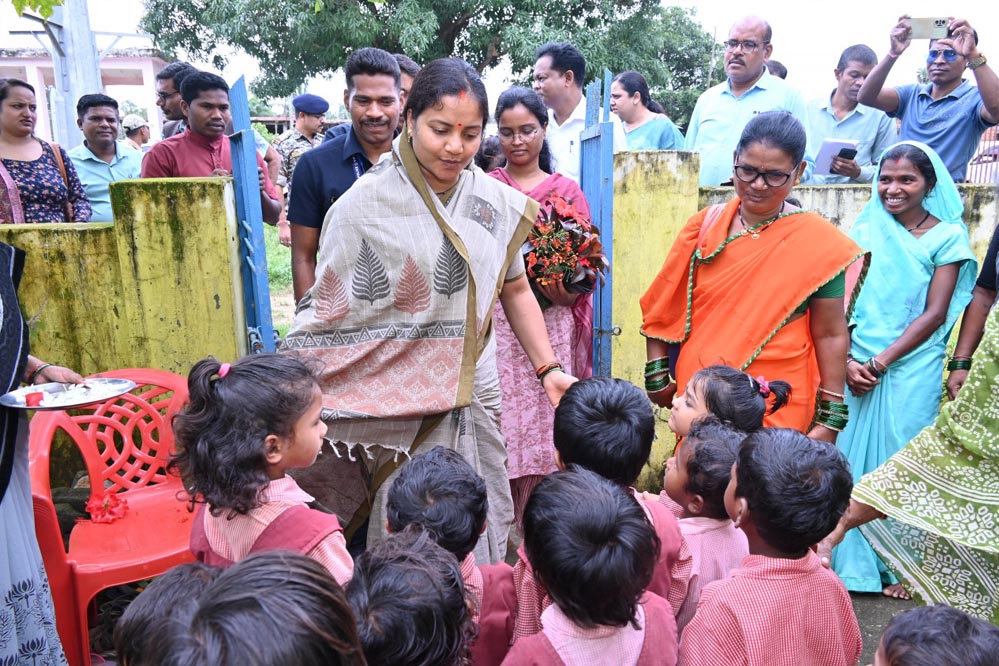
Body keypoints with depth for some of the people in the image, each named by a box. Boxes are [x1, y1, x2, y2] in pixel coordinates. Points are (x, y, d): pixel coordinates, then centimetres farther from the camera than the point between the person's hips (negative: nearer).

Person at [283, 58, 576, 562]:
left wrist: (548, 369, 8)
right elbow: (327, 311, -6)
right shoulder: (366, 205, -8)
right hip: (397, 403, -3)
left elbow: (514, 289, 14)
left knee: (478, 541, 12)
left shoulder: (497, 204, 3)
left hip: (473, 400, 4)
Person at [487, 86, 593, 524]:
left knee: (544, 430, 0)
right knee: (496, 427, -2)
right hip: (493, 325, 0)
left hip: (550, 326, 0)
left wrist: (567, 294, -12)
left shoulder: (567, 191, 12)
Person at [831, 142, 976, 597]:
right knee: (848, 457, 7)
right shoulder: (865, 231, 7)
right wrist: (846, 360, -11)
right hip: (855, 368, 3)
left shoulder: (948, 237, 0)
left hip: (910, 371, -2)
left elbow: (935, 313, -7)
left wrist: (880, 362, -13)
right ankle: (847, 557, 23)